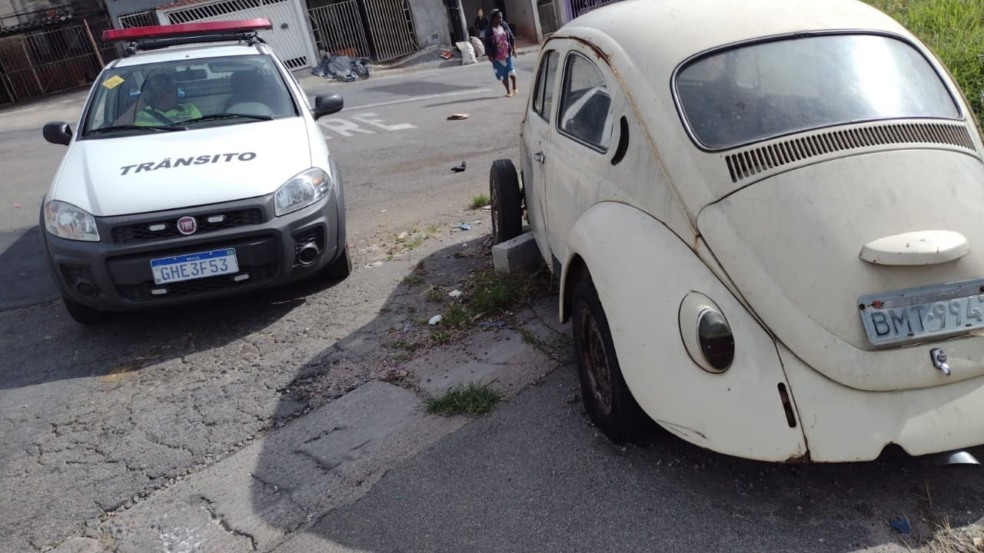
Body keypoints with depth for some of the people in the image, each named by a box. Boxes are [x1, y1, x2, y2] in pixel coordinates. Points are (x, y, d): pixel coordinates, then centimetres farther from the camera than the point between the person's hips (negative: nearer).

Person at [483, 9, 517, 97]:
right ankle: (508, 91, 18)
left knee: (511, 71, -2)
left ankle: (514, 88, 22)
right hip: (497, 56, -2)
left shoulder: (504, 25, 0)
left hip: (507, 53, 2)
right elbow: (487, 44, -8)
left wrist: (513, 48, 5)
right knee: (503, 74, 5)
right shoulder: (489, 30, -11)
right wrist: (490, 56, -11)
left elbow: (511, 37, 8)